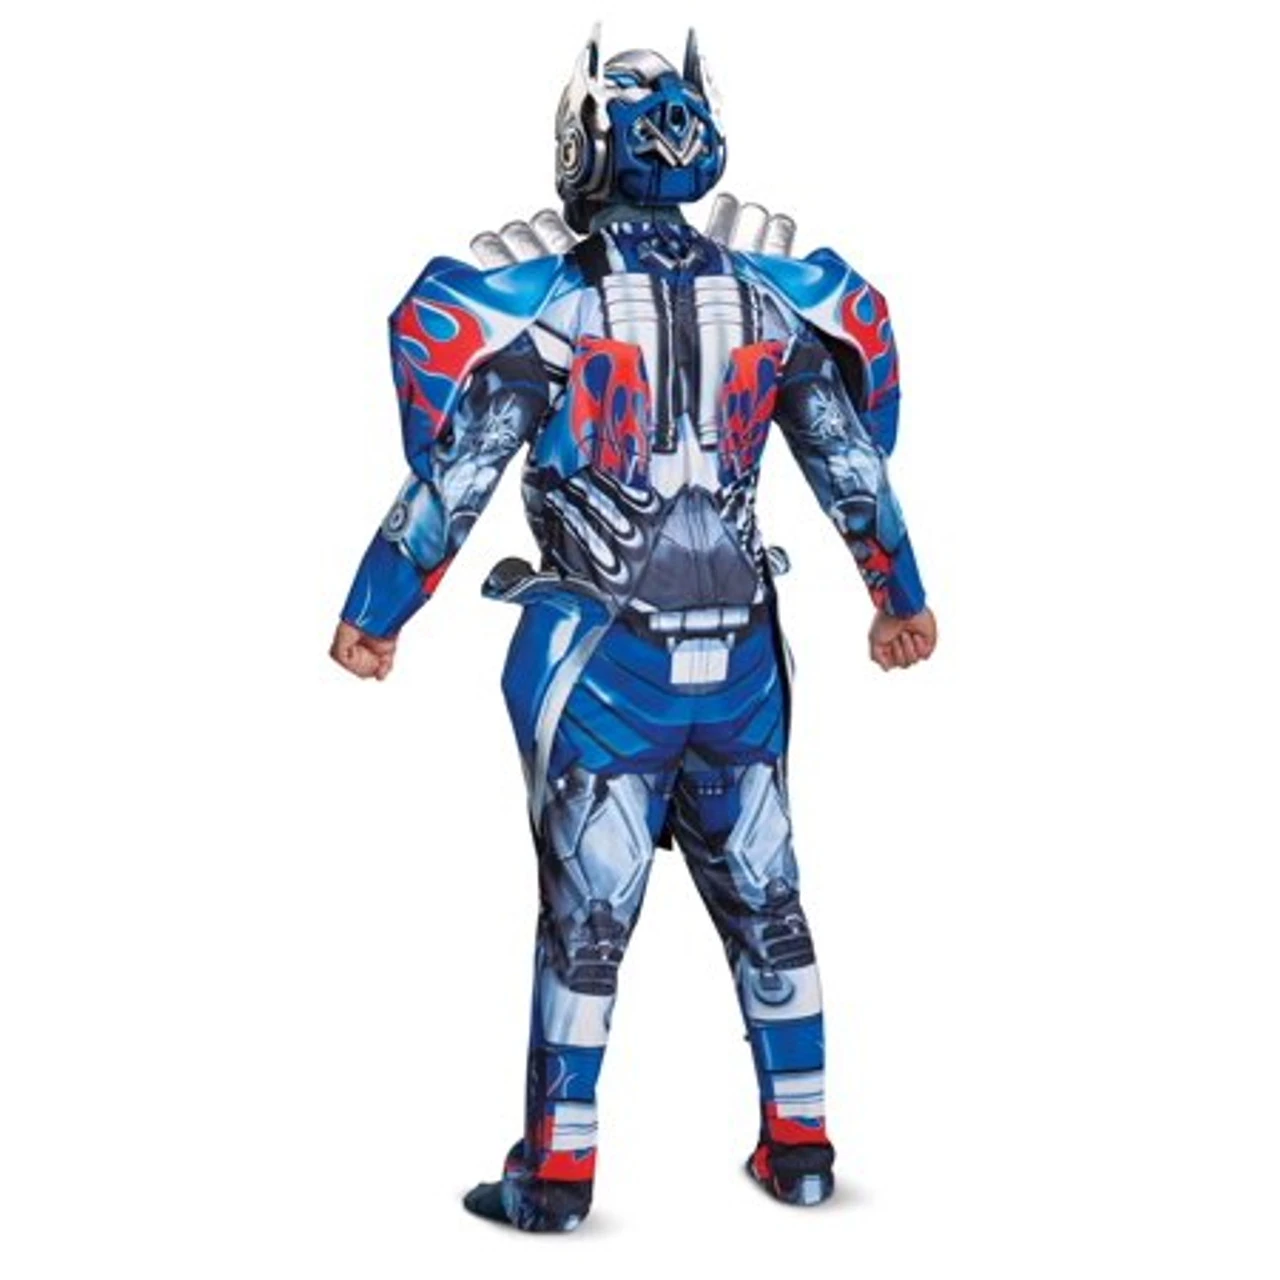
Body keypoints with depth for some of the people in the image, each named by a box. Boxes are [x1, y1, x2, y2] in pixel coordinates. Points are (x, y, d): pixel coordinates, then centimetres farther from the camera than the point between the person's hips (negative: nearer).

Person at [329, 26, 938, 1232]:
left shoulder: (544, 300, -9)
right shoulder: (769, 291, 3)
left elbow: (451, 478, -8)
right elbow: (855, 464, 9)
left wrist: (371, 616, 2)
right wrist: (900, 598, 22)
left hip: (601, 661, -3)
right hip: (740, 657, 3)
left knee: (584, 917, 5)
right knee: (764, 899, 15)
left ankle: (556, 1172, 11)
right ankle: (799, 1144, 23)